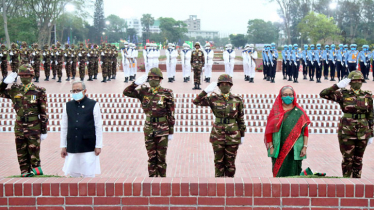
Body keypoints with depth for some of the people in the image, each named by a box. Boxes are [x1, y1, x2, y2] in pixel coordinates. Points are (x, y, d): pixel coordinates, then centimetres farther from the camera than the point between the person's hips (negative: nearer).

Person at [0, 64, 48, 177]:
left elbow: (44, 113, -2)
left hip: (34, 127, -4)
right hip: (19, 126, 4)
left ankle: (36, 168, 13)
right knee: (21, 151, 8)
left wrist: (44, 131, -4)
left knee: (33, 149, -1)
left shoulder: (39, 92, -3)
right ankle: (25, 171, 17)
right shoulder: (15, 90, 6)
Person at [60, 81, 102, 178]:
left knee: (89, 175, 0)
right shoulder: (67, 106, 9)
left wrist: (98, 146, -3)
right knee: (73, 174, 6)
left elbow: (98, 127, 0)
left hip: (88, 147, -3)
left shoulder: (93, 105, 0)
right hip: (72, 148, 3)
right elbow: (64, 127, 12)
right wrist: (63, 146, 10)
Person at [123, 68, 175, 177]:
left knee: (161, 157, 4)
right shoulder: (144, 92, 5)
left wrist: (171, 132, -4)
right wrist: (136, 83, -10)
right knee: (151, 157, 10)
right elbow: (126, 92, 4)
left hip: (162, 130, -3)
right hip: (149, 129, 3)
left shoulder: (166, 93, -5)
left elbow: (171, 114, -3)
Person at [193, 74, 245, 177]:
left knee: (230, 163, 8)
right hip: (217, 135, 0)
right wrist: (206, 91, -15)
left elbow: (241, 119, 5)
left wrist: (242, 135, 5)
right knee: (219, 162, 8)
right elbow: (196, 101, -6)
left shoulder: (237, 100, 0)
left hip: (233, 136, 0)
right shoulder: (214, 99, 0)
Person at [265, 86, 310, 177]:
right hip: (278, 150, 0)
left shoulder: (299, 112, 6)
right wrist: (271, 147, -3)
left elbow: (305, 130, 4)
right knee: (279, 174, 2)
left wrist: (305, 147, -3)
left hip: (295, 150, 0)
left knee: (293, 174, 2)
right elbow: (269, 130, 4)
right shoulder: (275, 111, 6)